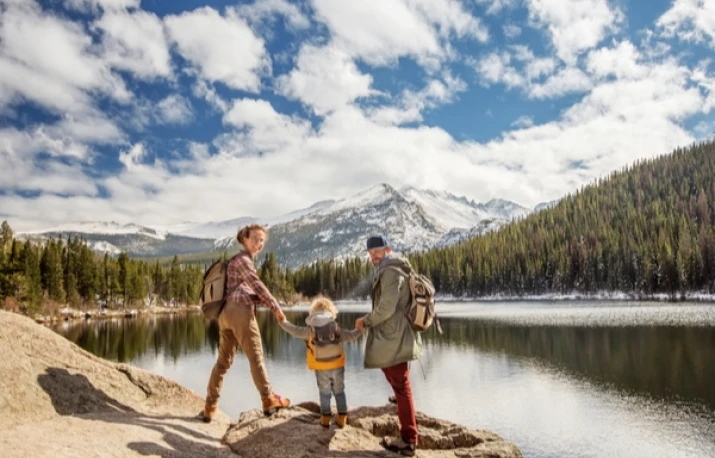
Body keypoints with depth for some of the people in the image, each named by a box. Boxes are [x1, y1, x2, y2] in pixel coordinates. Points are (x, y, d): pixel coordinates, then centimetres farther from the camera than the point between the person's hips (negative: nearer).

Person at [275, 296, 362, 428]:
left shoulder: (311, 330, -6)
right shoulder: (337, 328, -2)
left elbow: (295, 331, -2)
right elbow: (351, 336, 0)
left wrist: (283, 321, 9)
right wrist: (360, 329, 15)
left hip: (321, 369, -1)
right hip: (337, 366, 1)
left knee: (324, 393, 13)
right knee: (339, 392, 14)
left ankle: (325, 419, 17)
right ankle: (342, 418, 17)